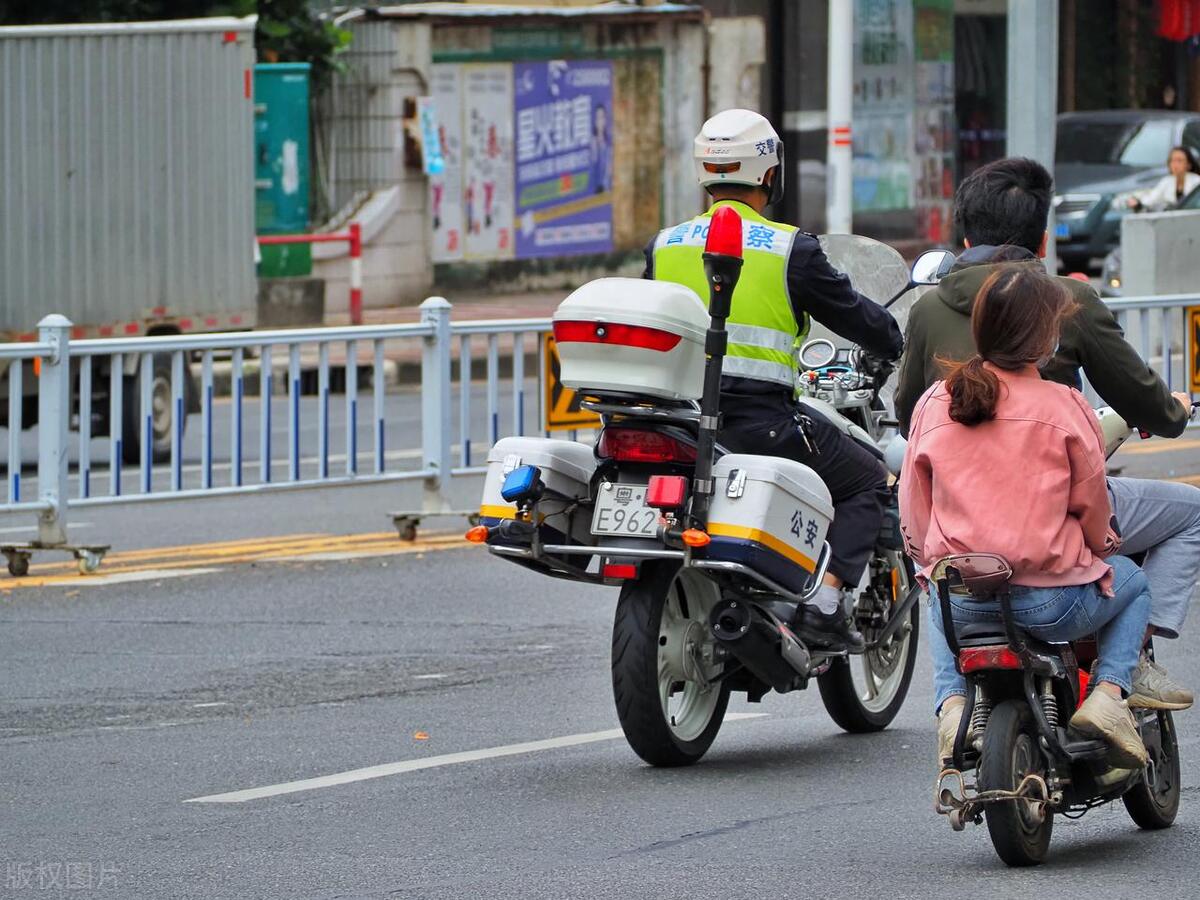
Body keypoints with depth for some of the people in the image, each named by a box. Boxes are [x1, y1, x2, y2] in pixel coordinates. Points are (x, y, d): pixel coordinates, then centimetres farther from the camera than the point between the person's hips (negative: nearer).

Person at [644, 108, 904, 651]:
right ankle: (823, 601, -3)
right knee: (867, 484, 14)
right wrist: (897, 345, 27)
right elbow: (855, 316, 5)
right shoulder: (791, 249, -5)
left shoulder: (664, 247, 8)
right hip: (761, 419, -5)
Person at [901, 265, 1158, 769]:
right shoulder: (1064, 408, -9)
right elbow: (1091, 504, 0)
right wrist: (1101, 547, 22)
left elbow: (913, 505, 7)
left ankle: (951, 702, 14)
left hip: (961, 601, 3)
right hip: (1051, 602, -3)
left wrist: (927, 561, 25)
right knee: (1131, 582, 29)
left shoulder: (933, 405, 1)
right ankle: (1110, 693, 7)